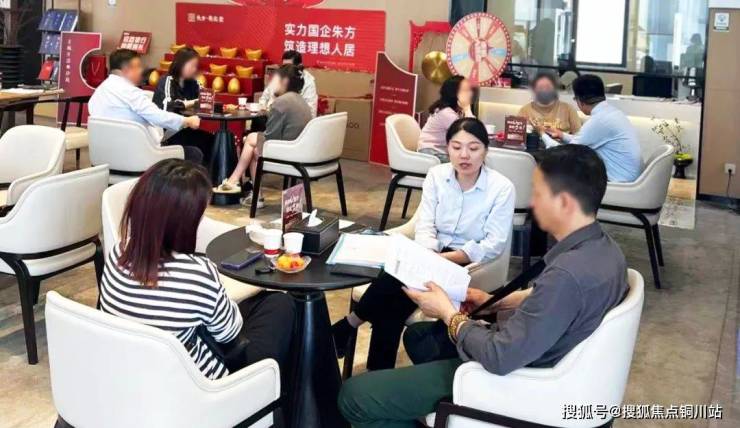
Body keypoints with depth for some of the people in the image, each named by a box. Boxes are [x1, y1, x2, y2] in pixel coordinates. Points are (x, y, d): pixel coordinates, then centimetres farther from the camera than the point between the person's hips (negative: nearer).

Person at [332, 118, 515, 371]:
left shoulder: (502, 188, -12)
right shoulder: (436, 175, 1)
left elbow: (494, 245, -14)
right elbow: (425, 225, -3)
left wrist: (446, 258, -25)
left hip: (469, 264, -4)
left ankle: (347, 327, -12)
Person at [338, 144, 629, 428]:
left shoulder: (568, 273, -35)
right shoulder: (600, 245, -4)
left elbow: (500, 359, -31)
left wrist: (448, 313, -15)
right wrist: (496, 302, 8)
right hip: (531, 354, 10)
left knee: (355, 396, -9)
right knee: (417, 334, 30)